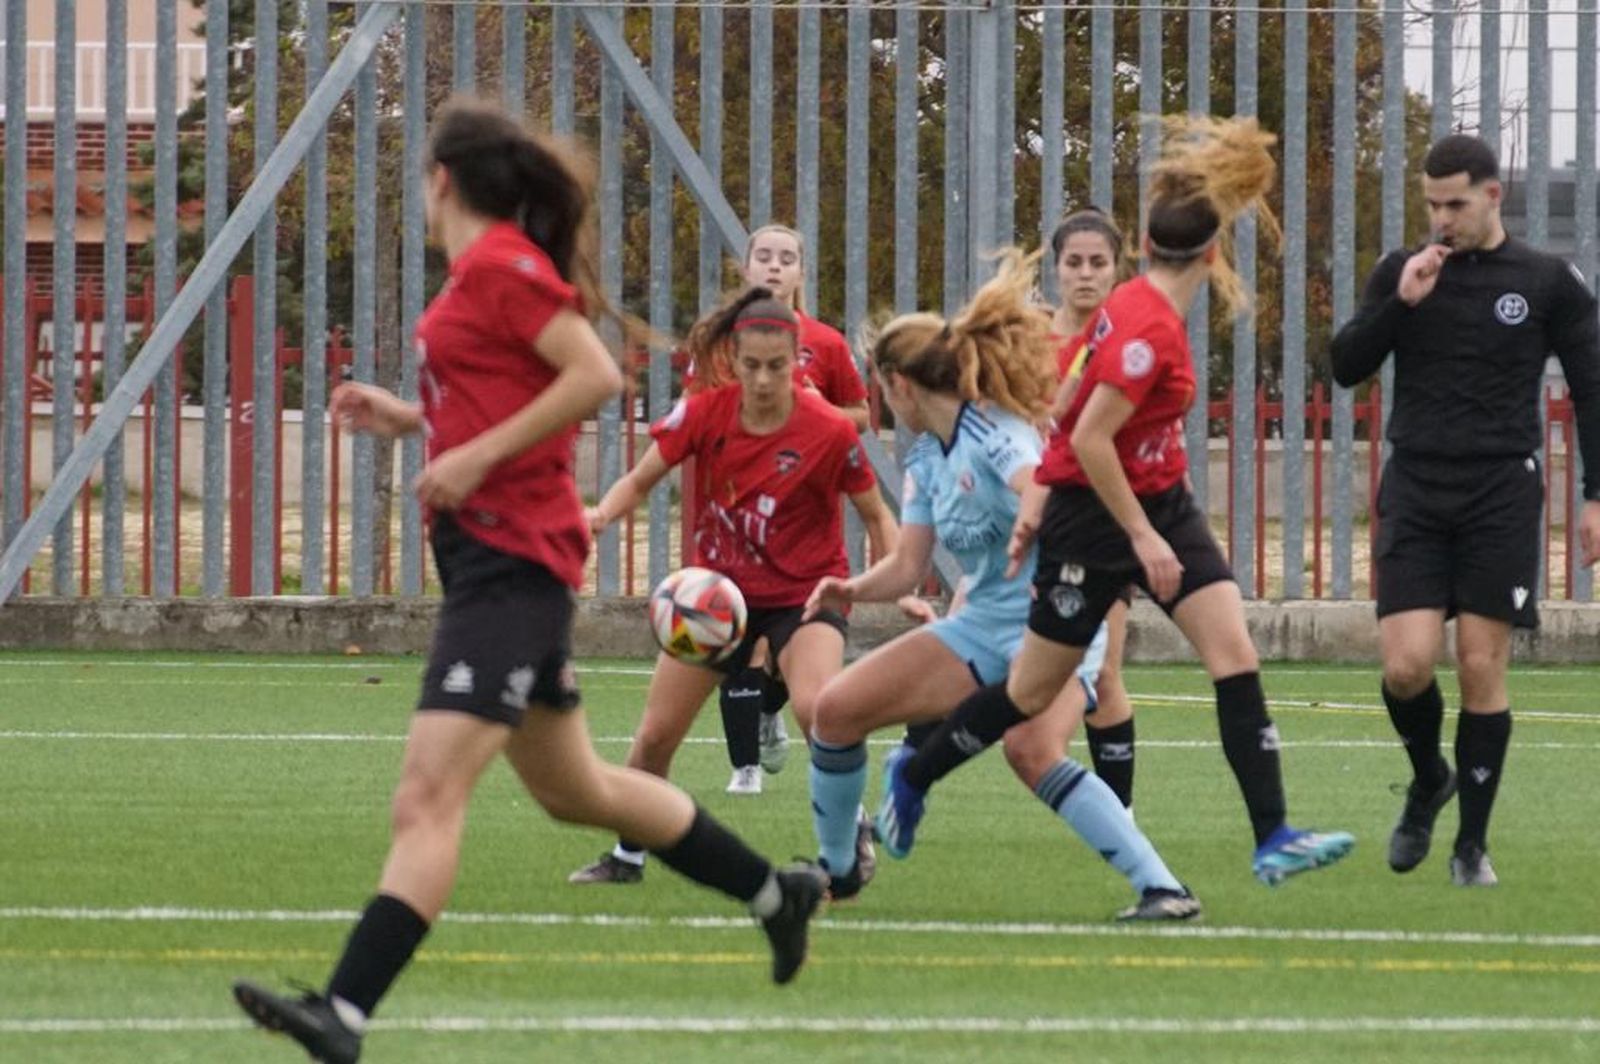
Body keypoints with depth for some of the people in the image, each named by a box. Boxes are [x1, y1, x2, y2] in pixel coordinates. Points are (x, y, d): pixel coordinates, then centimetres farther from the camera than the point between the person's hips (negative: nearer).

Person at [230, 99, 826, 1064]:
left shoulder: (501, 266, -13)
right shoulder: (485, 272, 15)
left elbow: (597, 377, -21)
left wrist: (477, 456, -22)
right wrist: (412, 419, 15)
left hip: (510, 560, -11)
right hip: (494, 559, 11)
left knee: (430, 795, -19)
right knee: (573, 787, 22)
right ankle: (777, 892, 35)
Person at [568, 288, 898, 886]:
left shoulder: (829, 432, -18)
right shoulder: (706, 413, -13)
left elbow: (876, 516, -6)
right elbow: (641, 481, -4)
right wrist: (602, 513, -25)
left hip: (804, 591, -3)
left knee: (815, 708, -32)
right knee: (655, 736, 4)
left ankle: (852, 836, -11)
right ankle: (627, 855, 28)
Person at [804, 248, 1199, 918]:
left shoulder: (993, 432, -16)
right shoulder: (925, 459, 10)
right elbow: (909, 566, 10)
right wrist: (854, 590, -10)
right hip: (981, 628, 9)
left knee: (1033, 749, -35)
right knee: (839, 707, 1)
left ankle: (1162, 889, -34)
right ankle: (835, 869, 20)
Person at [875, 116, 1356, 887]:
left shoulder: (1136, 307, 4)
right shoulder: (1149, 331, -24)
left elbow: (1073, 412, 11)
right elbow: (1089, 440, -27)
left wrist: (1039, 502, 16)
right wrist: (1142, 537, -21)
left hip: (1161, 505, 9)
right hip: (1096, 517, -9)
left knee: (1234, 654, -6)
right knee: (1031, 694, 5)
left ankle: (1273, 838, -11)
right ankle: (910, 781, 29)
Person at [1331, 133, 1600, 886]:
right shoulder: (1402, 273, 7)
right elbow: (1346, 367, 1)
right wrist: (1400, 304, -13)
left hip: (1501, 492, -1)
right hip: (1415, 490, 1)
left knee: (1483, 668, -4)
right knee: (1406, 664, -10)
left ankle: (1472, 844, 6)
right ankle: (1428, 780, 20)